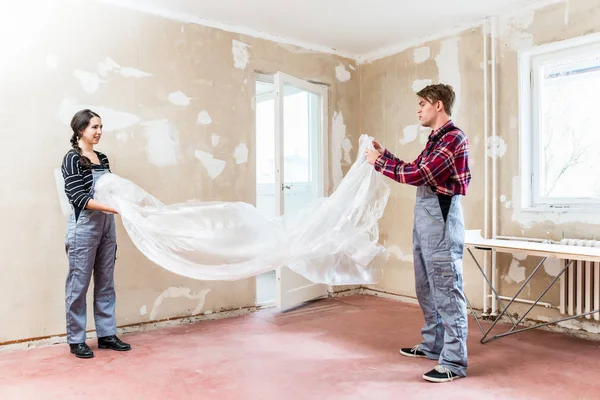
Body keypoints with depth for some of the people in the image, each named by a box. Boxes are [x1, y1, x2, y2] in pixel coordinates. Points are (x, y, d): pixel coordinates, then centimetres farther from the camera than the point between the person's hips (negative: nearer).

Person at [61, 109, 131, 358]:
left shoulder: (102, 158, 12)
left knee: (105, 282, 11)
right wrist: (113, 208, -25)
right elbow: (79, 197, -17)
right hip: (84, 227, -7)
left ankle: (106, 334, 21)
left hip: (106, 225, 7)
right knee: (79, 284, 2)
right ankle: (76, 340, 14)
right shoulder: (72, 159, -8)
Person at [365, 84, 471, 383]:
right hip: (424, 215, 10)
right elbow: (415, 170, 24)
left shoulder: (453, 137, -14)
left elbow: (419, 175, -20)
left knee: (446, 290, -5)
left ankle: (454, 362, 4)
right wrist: (385, 154, 19)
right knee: (427, 288, 17)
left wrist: (379, 163, -10)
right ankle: (433, 345, 31)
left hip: (441, 216, -10)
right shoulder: (435, 138, 17)